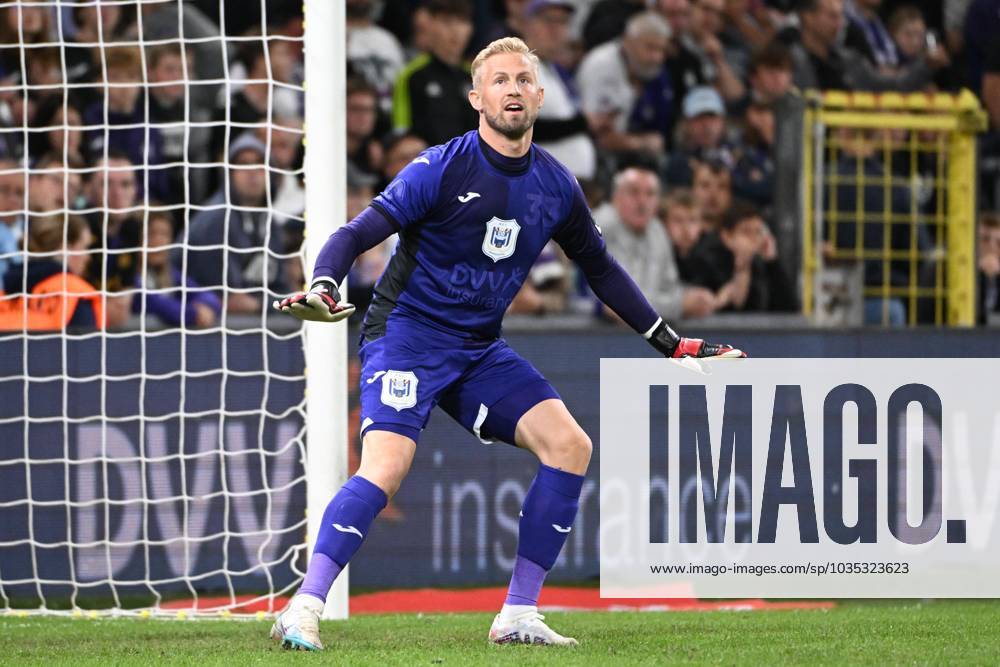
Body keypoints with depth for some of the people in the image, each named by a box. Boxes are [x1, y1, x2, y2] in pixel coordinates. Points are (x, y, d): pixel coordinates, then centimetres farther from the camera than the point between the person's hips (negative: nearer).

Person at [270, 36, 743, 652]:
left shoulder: (555, 186, 5)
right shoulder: (442, 168, -12)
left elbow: (601, 269, 20)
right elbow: (358, 234, -15)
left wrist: (674, 345, 21)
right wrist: (324, 288, -35)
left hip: (480, 349, 6)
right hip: (407, 333, -6)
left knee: (570, 444, -9)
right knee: (388, 465, -27)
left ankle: (519, 614, -4)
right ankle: (303, 609, -24)